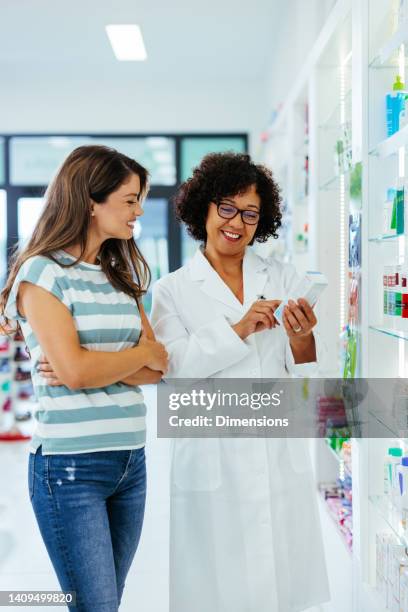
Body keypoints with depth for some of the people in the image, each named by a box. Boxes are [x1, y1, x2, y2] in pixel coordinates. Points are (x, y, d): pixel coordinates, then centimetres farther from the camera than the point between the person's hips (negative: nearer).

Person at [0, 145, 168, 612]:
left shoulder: (120, 276, 13)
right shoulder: (42, 272, -8)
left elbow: (159, 369, 4)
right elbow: (75, 370, -18)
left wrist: (98, 367, -12)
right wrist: (144, 353, -4)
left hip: (131, 462, 7)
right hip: (72, 467, -6)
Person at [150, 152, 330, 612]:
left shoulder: (283, 279, 9)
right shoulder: (172, 290, 3)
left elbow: (303, 376, 5)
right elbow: (174, 369, -11)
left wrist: (302, 339, -16)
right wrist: (238, 329, -21)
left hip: (280, 457, 2)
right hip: (213, 460, -2)